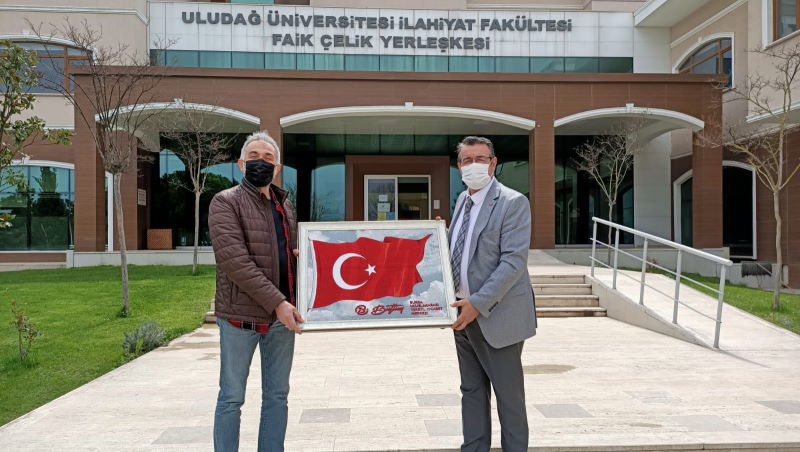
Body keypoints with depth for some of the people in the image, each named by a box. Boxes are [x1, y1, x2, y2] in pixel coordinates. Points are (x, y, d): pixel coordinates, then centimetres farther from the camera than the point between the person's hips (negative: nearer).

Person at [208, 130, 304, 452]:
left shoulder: (285, 206, 14)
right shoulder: (226, 202, -5)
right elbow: (235, 261, -16)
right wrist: (277, 302, -21)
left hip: (282, 315, 6)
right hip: (241, 315, -6)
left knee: (277, 396, 13)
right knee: (232, 398, 5)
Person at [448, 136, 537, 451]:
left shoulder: (513, 203, -14)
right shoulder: (463, 199, 11)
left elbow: (514, 261, -21)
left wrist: (478, 303, -24)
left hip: (496, 316, -7)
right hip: (464, 313, 8)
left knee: (509, 396, 6)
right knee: (472, 390, 17)